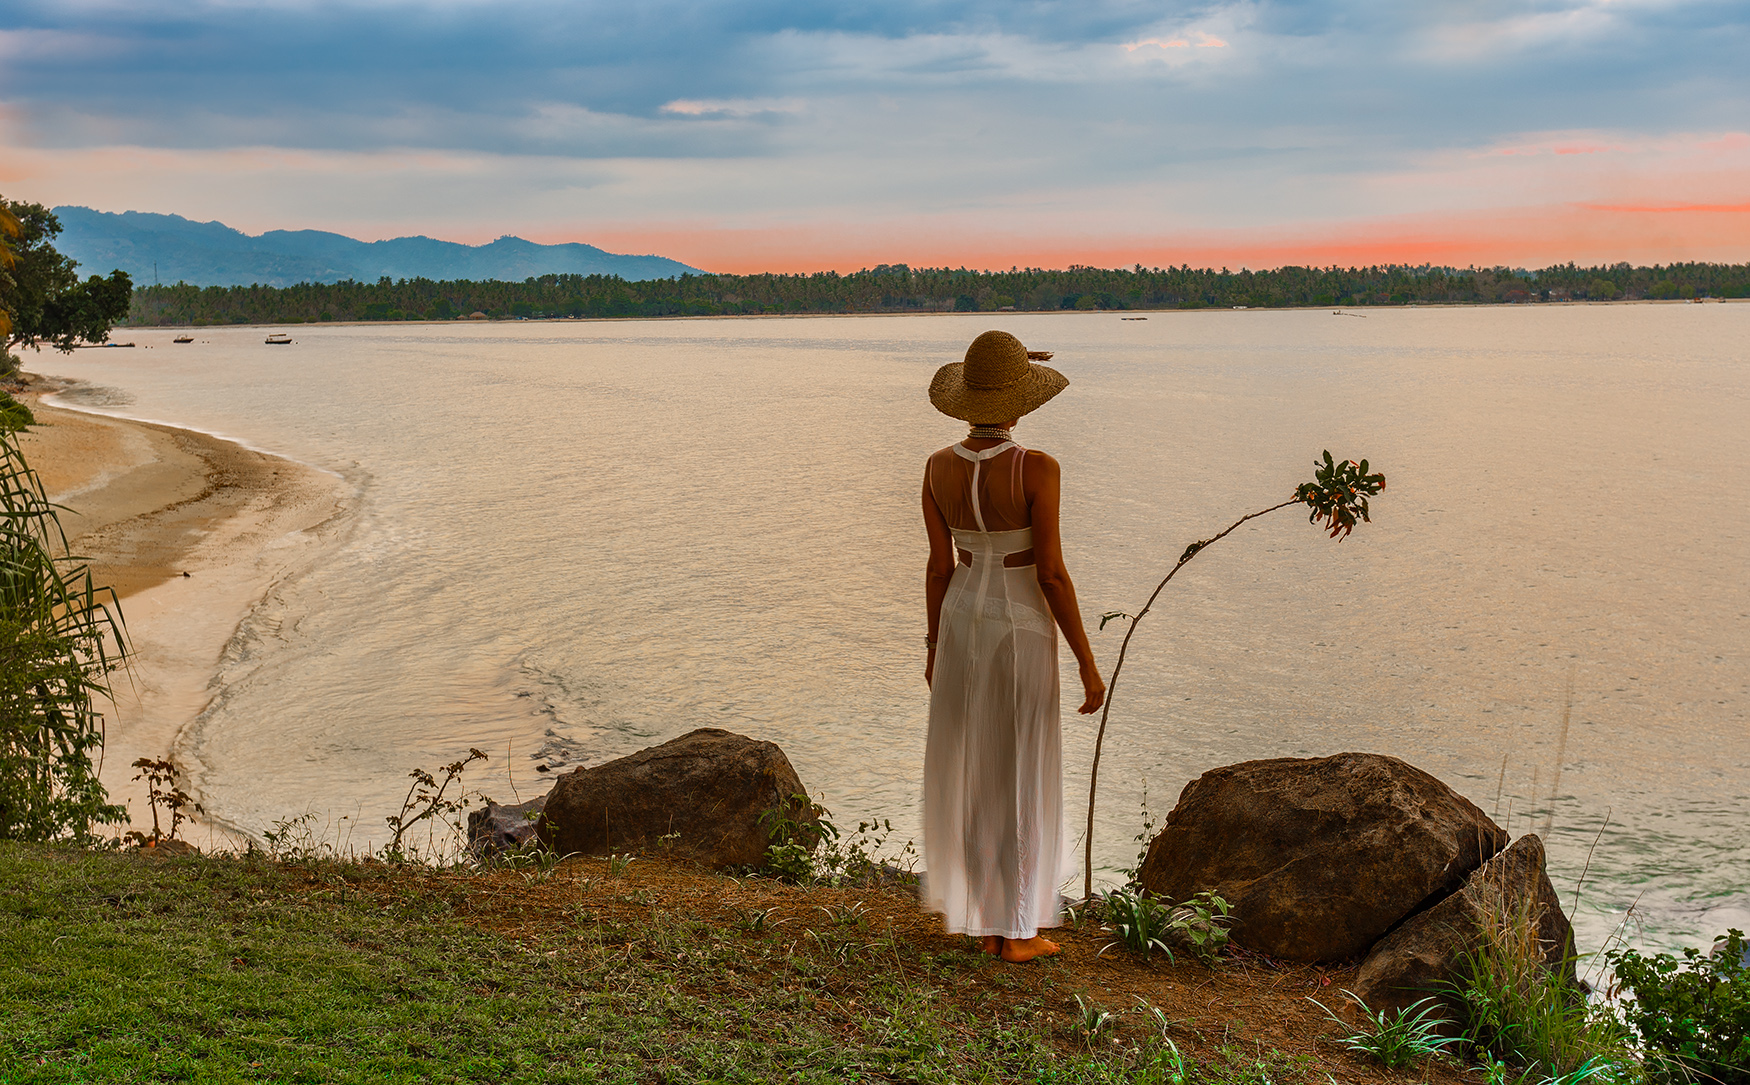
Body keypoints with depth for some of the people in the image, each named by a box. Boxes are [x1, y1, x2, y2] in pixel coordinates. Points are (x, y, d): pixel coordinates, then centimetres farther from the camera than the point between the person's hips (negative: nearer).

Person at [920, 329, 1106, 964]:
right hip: (1023, 630, -5)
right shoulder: (1037, 470, -20)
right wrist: (1088, 666, -10)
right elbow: (1051, 574, -19)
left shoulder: (938, 468, -5)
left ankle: (984, 920, 22)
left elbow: (939, 566, 1)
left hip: (961, 621, 5)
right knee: (1021, 779, 6)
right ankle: (1016, 932, 12)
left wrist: (933, 648, 14)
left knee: (969, 772, 15)